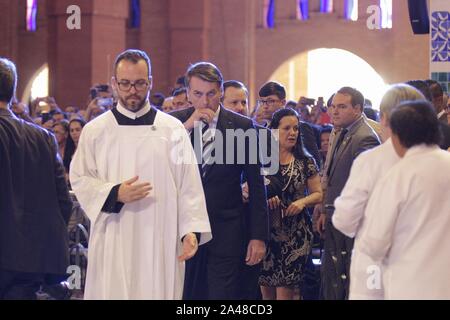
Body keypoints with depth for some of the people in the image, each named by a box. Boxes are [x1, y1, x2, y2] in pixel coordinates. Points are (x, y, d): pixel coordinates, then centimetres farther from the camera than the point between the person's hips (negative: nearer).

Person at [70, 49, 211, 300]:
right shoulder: (95, 130, 5)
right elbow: (80, 180, 4)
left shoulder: (173, 129, 5)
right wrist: (115, 194, -13)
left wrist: (191, 230, -9)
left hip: (161, 240, 0)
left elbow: (189, 185, 1)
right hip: (113, 241, 0)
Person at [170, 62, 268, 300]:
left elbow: (256, 186, 2)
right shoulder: (174, 122, 3)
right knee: (182, 294, 7)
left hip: (226, 232, -1)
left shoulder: (242, 126, -1)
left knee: (223, 295, -3)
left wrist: (258, 236, 0)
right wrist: (187, 127, -16)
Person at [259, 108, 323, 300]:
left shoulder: (306, 162, 4)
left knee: (285, 290, -3)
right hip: (266, 230, 0)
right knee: (266, 288, 6)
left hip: (295, 233, 0)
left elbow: (318, 194, 8)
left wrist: (303, 202, -11)